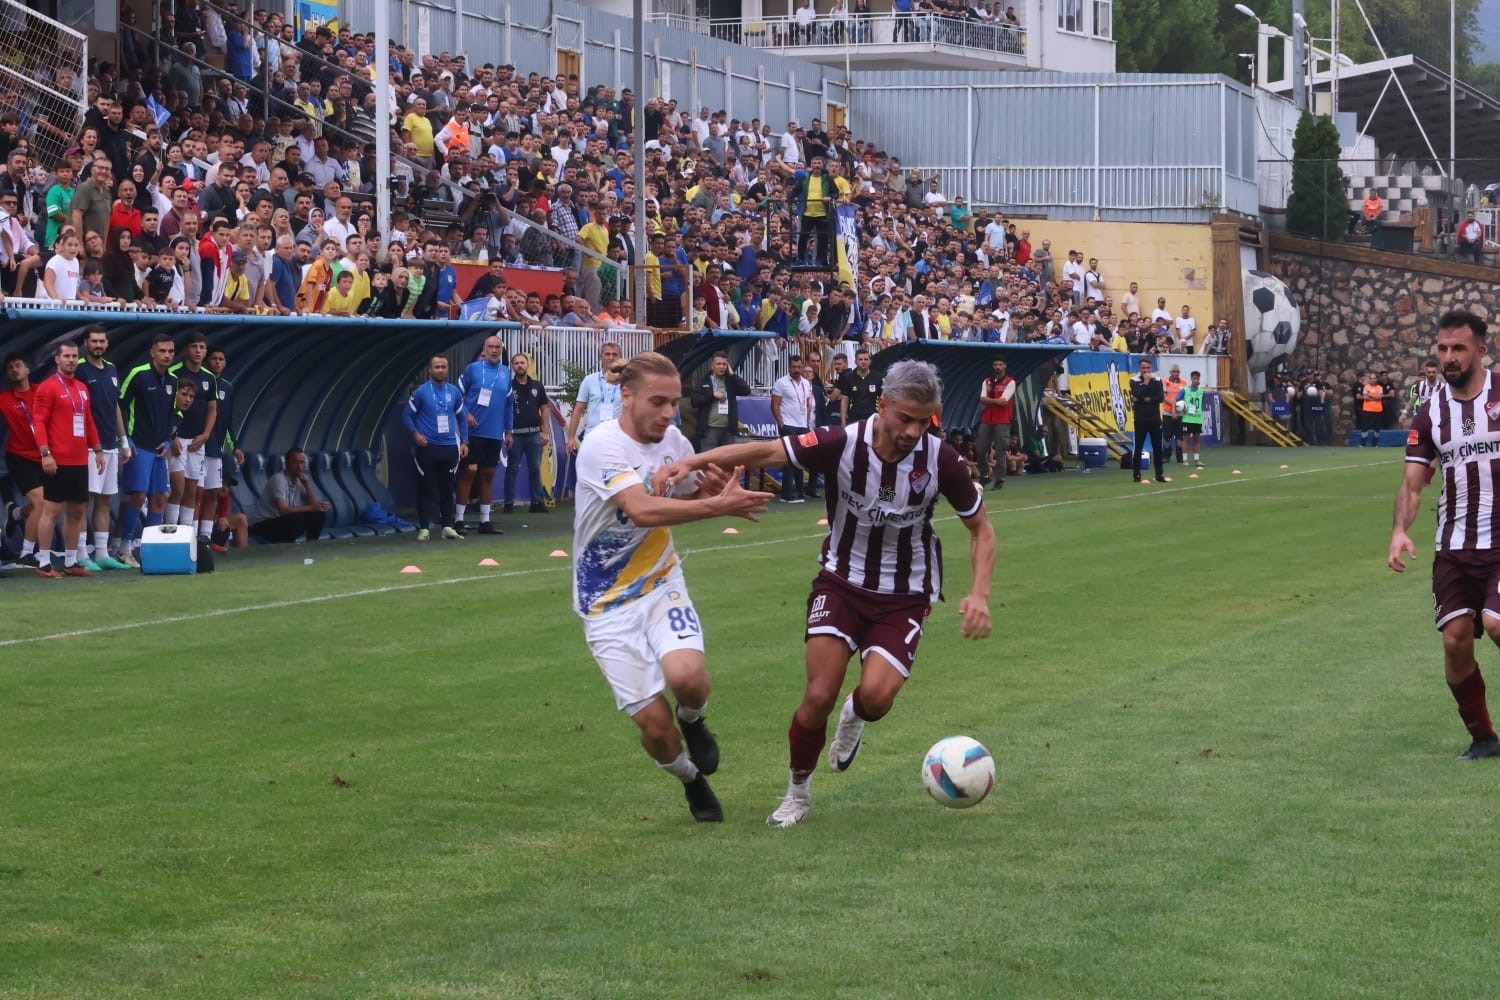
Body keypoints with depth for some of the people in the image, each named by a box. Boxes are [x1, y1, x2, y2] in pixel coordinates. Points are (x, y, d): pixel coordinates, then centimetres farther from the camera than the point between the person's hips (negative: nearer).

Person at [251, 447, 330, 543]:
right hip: (264, 525, -8)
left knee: (319, 514, -6)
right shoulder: (278, 479, -20)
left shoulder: (299, 481, 6)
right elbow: (283, 510, -29)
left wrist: (307, 486, -9)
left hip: (285, 521, 8)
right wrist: (311, 508, -27)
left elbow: (312, 504, 5)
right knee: (298, 519, -33)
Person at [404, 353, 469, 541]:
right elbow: (407, 415, 1)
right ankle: (424, 528, 3)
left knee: (447, 488, 6)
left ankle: (448, 526, 12)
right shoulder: (420, 392, -3)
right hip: (427, 447, -3)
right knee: (426, 488, -2)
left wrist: (464, 442, 8)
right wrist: (415, 434, -13)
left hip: (450, 447, 3)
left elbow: (461, 418, 16)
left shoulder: (454, 392, 8)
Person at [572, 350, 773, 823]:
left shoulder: (673, 442, -2)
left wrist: (713, 487, -8)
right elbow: (643, 510, -35)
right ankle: (692, 781, 23)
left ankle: (693, 721, 10)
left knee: (686, 676, -27)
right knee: (654, 722, -9)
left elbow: (689, 500, 15)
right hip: (608, 603, -3)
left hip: (661, 584, 3)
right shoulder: (603, 446, -20)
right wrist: (717, 506, -39)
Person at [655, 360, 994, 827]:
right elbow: (766, 451, -18)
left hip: (906, 594, 0)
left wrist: (979, 594, -16)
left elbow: (981, 528, -2)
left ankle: (855, 718, 18)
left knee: (876, 695, -22)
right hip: (841, 581, 0)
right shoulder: (842, 443, -20)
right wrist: (693, 461, -32)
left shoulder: (941, 459, -16)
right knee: (819, 695, -12)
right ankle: (798, 792, 15)